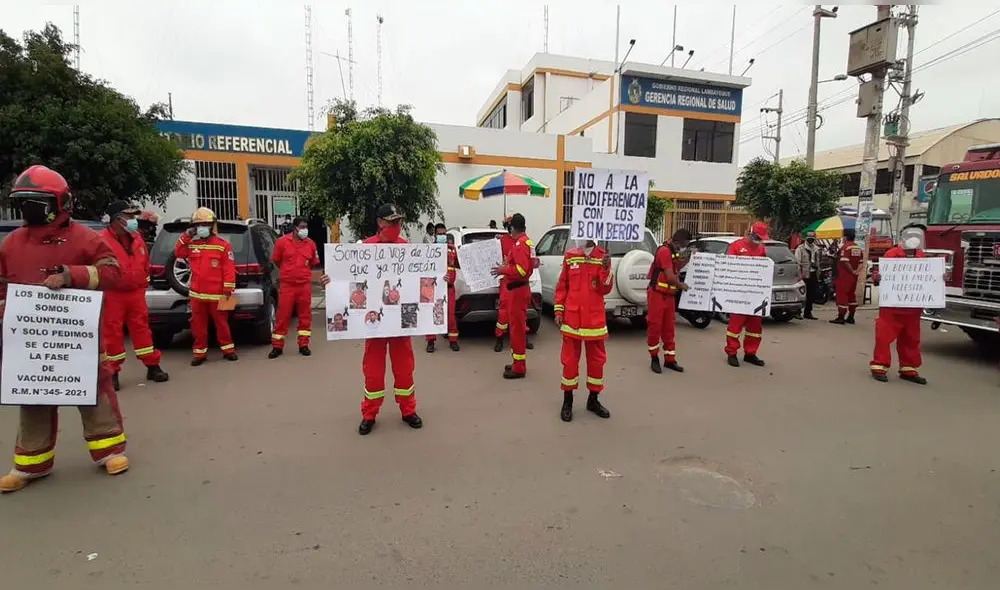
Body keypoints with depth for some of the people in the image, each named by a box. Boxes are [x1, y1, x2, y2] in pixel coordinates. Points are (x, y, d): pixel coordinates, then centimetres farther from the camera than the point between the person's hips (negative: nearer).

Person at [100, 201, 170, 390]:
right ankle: (112, 373, 12)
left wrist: (144, 282, 19)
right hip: (113, 295, -5)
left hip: (136, 292, 5)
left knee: (142, 328, 9)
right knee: (112, 333, 2)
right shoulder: (102, 239, -12)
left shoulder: (137, 238, 11)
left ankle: (152, 367, 15)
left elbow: (145, 262, 20)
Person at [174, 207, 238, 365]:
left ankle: (228, 349, 17)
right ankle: (200, 353, 18)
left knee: (221, 322, 6)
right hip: (197, 294, 4)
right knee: (198, 324, 9)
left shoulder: (223, 245, -4)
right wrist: (185, 237, -3)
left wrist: (228, 288, -12)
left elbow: (229, 268, -7)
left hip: (217, 293, -4)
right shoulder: (191, 244, 9)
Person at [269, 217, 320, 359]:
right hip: (286, 284, -2)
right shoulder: (282, 241, -4)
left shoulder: (311, 244, 2)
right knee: (283, 315, 1)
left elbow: (314, 263, 15)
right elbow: (276, 260, 9)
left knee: (305, 315, 6)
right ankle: (277, 346, 11)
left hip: (305, 284, 2)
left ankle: (303, 345, 16)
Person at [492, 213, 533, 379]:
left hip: (517, 290, -11)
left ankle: (519, 368, 2)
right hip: (519, 289, 11)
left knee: (517, 328, -5)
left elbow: (521, 270, -27)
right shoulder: (525, 242, 14)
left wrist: (503, 270, -17)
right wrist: (508, 264, 16)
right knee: (518, 327, 16)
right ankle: (518, 363, 27)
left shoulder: (519, 244, -18)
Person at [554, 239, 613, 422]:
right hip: (572, 318, -1)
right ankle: (567, 401, 18)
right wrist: (559, 310, 0)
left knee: (596, 359, 10)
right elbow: (562, 286, 5)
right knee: (569, 360, 6)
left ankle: (593, 400, 26)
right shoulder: (570, 256, 2)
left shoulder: (603, 257, 1)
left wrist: (606, 269, -21)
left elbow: (606, 289, -5)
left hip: (595, 319, 1)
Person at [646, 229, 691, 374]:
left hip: (669, 295, 9)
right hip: (657, 294, -9)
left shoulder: (674, 251, 11)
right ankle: (654, 358, 14)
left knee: (669, 328, 11)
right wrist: (681, 285, -3)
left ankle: (670, 360, 17)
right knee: (655, 326, 1)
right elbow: (670, 277, -20)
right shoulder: (664, 251, -18)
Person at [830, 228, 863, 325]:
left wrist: (852, 271, -13)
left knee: (842, 295, -5)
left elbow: (845, 262, -23)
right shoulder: (858, 248, 12)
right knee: (852, 295, 15)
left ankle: (840, 317, -6)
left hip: (845, 275, -8)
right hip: (854, 276, 8)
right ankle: (851, 317, 19)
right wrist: (857, 270, 1)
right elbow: (861, 261, 11)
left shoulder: (845, 247, -14)